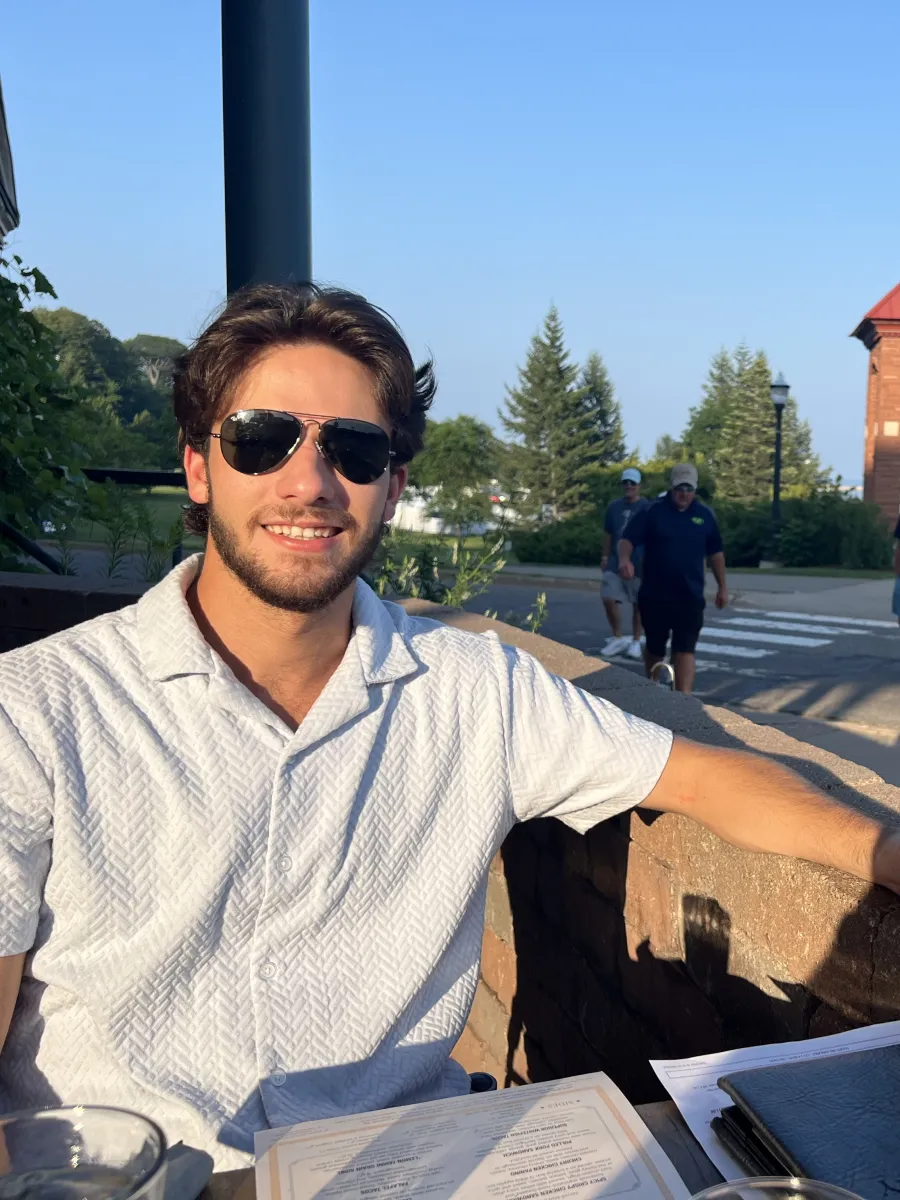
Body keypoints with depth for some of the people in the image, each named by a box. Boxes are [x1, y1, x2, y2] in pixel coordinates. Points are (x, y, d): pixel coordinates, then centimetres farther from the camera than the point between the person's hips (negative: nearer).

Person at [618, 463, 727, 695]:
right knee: (654, 647, 14)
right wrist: (625, 559, -31)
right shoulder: (653, 511, -2)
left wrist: (722, 586, 15)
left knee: (685, 649, -7)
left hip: (690, 597, 1)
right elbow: (628, 540, -9)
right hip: (654, 595, -1)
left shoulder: (704, 515, 6)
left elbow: (715, 553, 15)